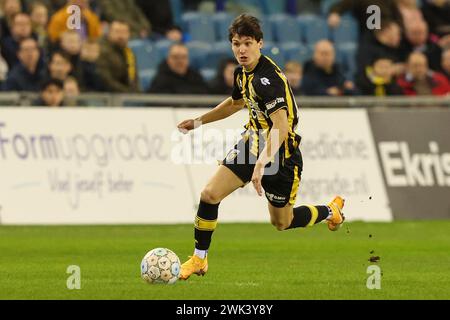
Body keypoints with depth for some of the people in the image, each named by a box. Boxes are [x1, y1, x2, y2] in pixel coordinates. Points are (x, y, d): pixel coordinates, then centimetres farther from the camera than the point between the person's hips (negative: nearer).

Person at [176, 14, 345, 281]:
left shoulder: (268, 78, -28)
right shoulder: (243, 72, 0)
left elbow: (281, 126, -37)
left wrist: (261, 164, -45)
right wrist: (199, 122, 27)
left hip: (281, 154, -7)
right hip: (253, 142, 7)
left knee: (282, 223, 12)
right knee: (210, 194, -9)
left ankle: (331, 210, 40)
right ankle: (199, 259, 6)